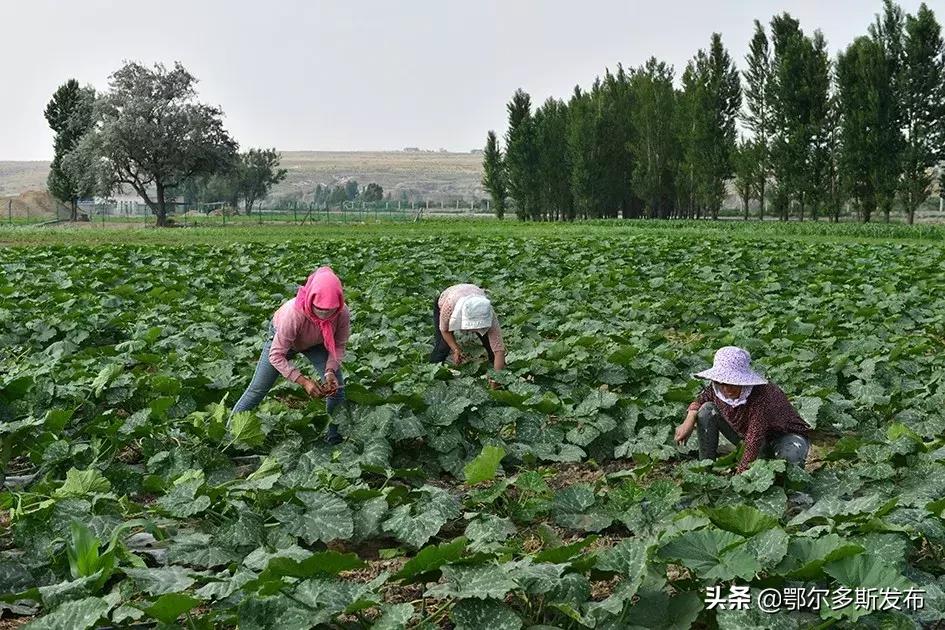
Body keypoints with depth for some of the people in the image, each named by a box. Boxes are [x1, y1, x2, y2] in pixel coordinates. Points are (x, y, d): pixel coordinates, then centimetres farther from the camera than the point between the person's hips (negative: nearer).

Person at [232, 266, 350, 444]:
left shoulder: (343, 313, -36)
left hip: (316, 343, 3)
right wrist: (304, 382, -43)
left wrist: (331, 371, -33)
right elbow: (276, 356, -37)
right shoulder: (293, 314, -45)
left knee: (336, 385, -8)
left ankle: (335, 436, 10)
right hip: (282, 337, -3)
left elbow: (339, 346, -16)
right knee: (258, 389, 3)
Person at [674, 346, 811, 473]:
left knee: (791, 457, -41)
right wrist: (689, 422, -12)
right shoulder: (716, 389, -18)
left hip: (786, 435, -5)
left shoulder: (761, 396, -38)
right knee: (706, 411, -12)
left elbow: (754, 442, -41)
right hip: (747, 433, 5)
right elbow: (701, 399, 7)